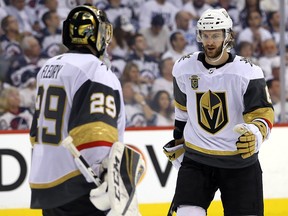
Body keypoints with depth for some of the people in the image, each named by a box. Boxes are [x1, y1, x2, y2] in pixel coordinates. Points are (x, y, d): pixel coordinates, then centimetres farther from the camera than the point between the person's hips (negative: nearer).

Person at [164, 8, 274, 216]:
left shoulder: (248, 72, -13)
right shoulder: (183, 68, -1)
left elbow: (263, 114, -12)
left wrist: (254, 133, -33)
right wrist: (178, 139, 25)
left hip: (240, 161, -2)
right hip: (196, 158, 2)